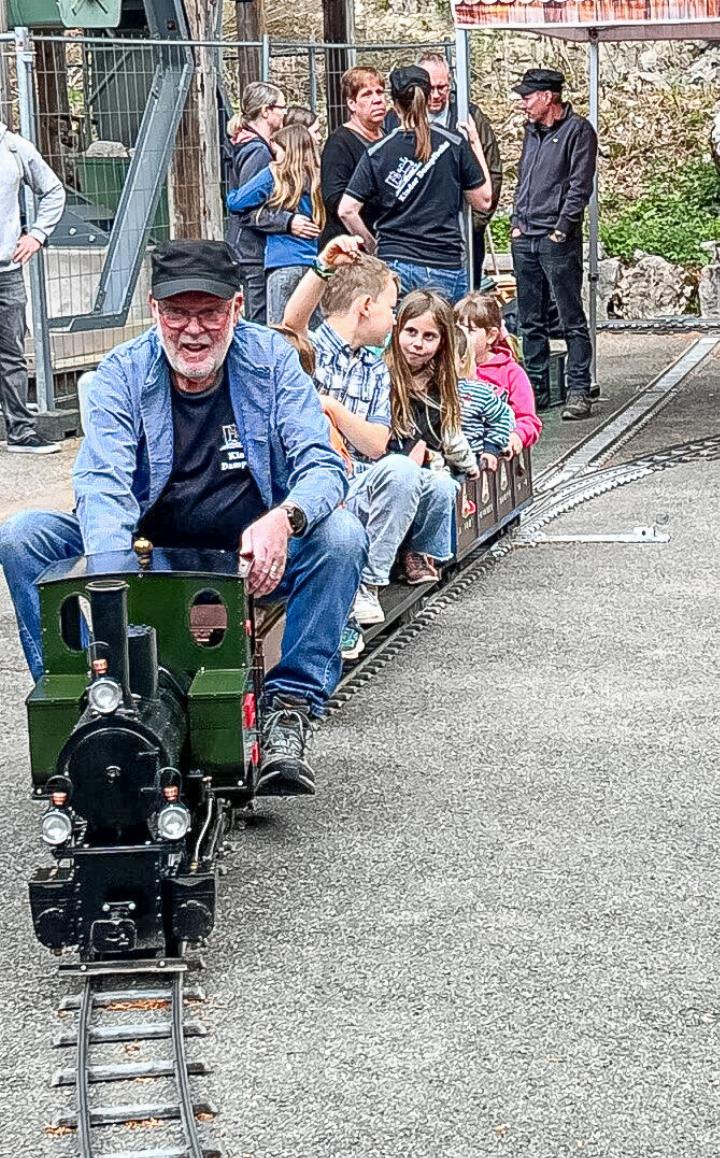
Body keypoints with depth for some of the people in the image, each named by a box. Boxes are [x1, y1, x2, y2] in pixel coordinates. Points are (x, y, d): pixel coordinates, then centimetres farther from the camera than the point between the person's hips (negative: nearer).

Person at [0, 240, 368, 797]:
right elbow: (103, 484, -21)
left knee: (341, 536, -30)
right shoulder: (122, 373, -8)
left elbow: (323, 466, -14)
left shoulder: (270, 358, -7)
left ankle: (289, 710, -23)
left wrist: (283, 519, -39)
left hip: (252, 558, 0)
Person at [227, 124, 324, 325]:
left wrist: (232, 193, 20)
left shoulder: (274, 175, -2)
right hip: (313, 263, 5)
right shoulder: (316, 178, 10)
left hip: (283, 263, -5)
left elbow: (235, 203, 1)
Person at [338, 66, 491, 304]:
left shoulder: (378, 153, 0)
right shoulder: (455, 146, -1)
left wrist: (372, 246, 12)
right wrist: (476, 144, 15)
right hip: (445, 266, -1)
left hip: (394, 265, 1)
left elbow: (346, 210, -3)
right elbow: (483, 201, 8)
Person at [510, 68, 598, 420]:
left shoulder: (578, 130, -5)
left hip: (558, 240, -8)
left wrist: (561, 229, -14)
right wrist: (516, 222, 11)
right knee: (531, 322, 9)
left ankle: (578, 391, -3)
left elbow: (580, 186, -10)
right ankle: (536, 389, 15)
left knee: (571, 319, -5)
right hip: (524, 238, 8)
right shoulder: (532, 131, 18)